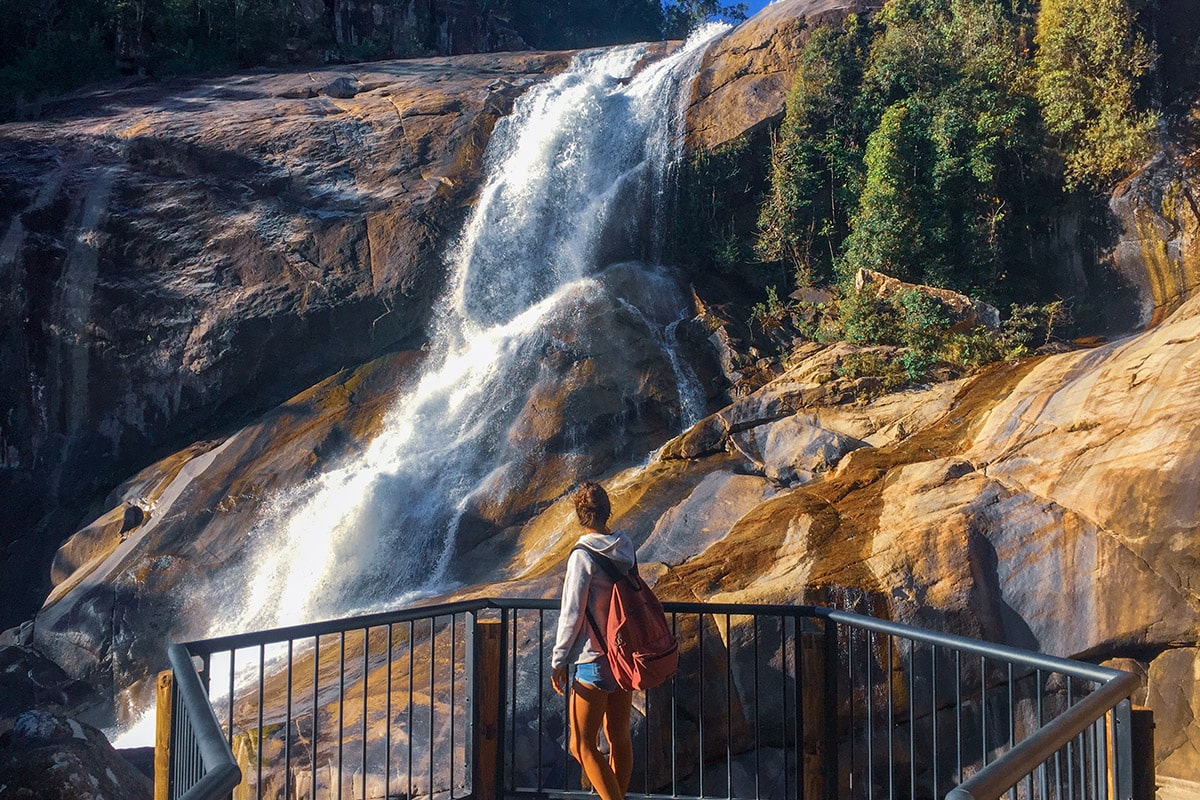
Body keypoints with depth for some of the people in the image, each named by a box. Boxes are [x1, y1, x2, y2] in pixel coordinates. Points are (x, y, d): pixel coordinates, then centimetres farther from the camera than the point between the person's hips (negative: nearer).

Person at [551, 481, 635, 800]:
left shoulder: (583, 555, -15)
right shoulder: (626, 547, 4)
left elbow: (571, 614, -14)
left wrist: (558, 661, -5)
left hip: (595, 659, -7)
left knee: (582, 745, 0)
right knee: (619, 739, 15)